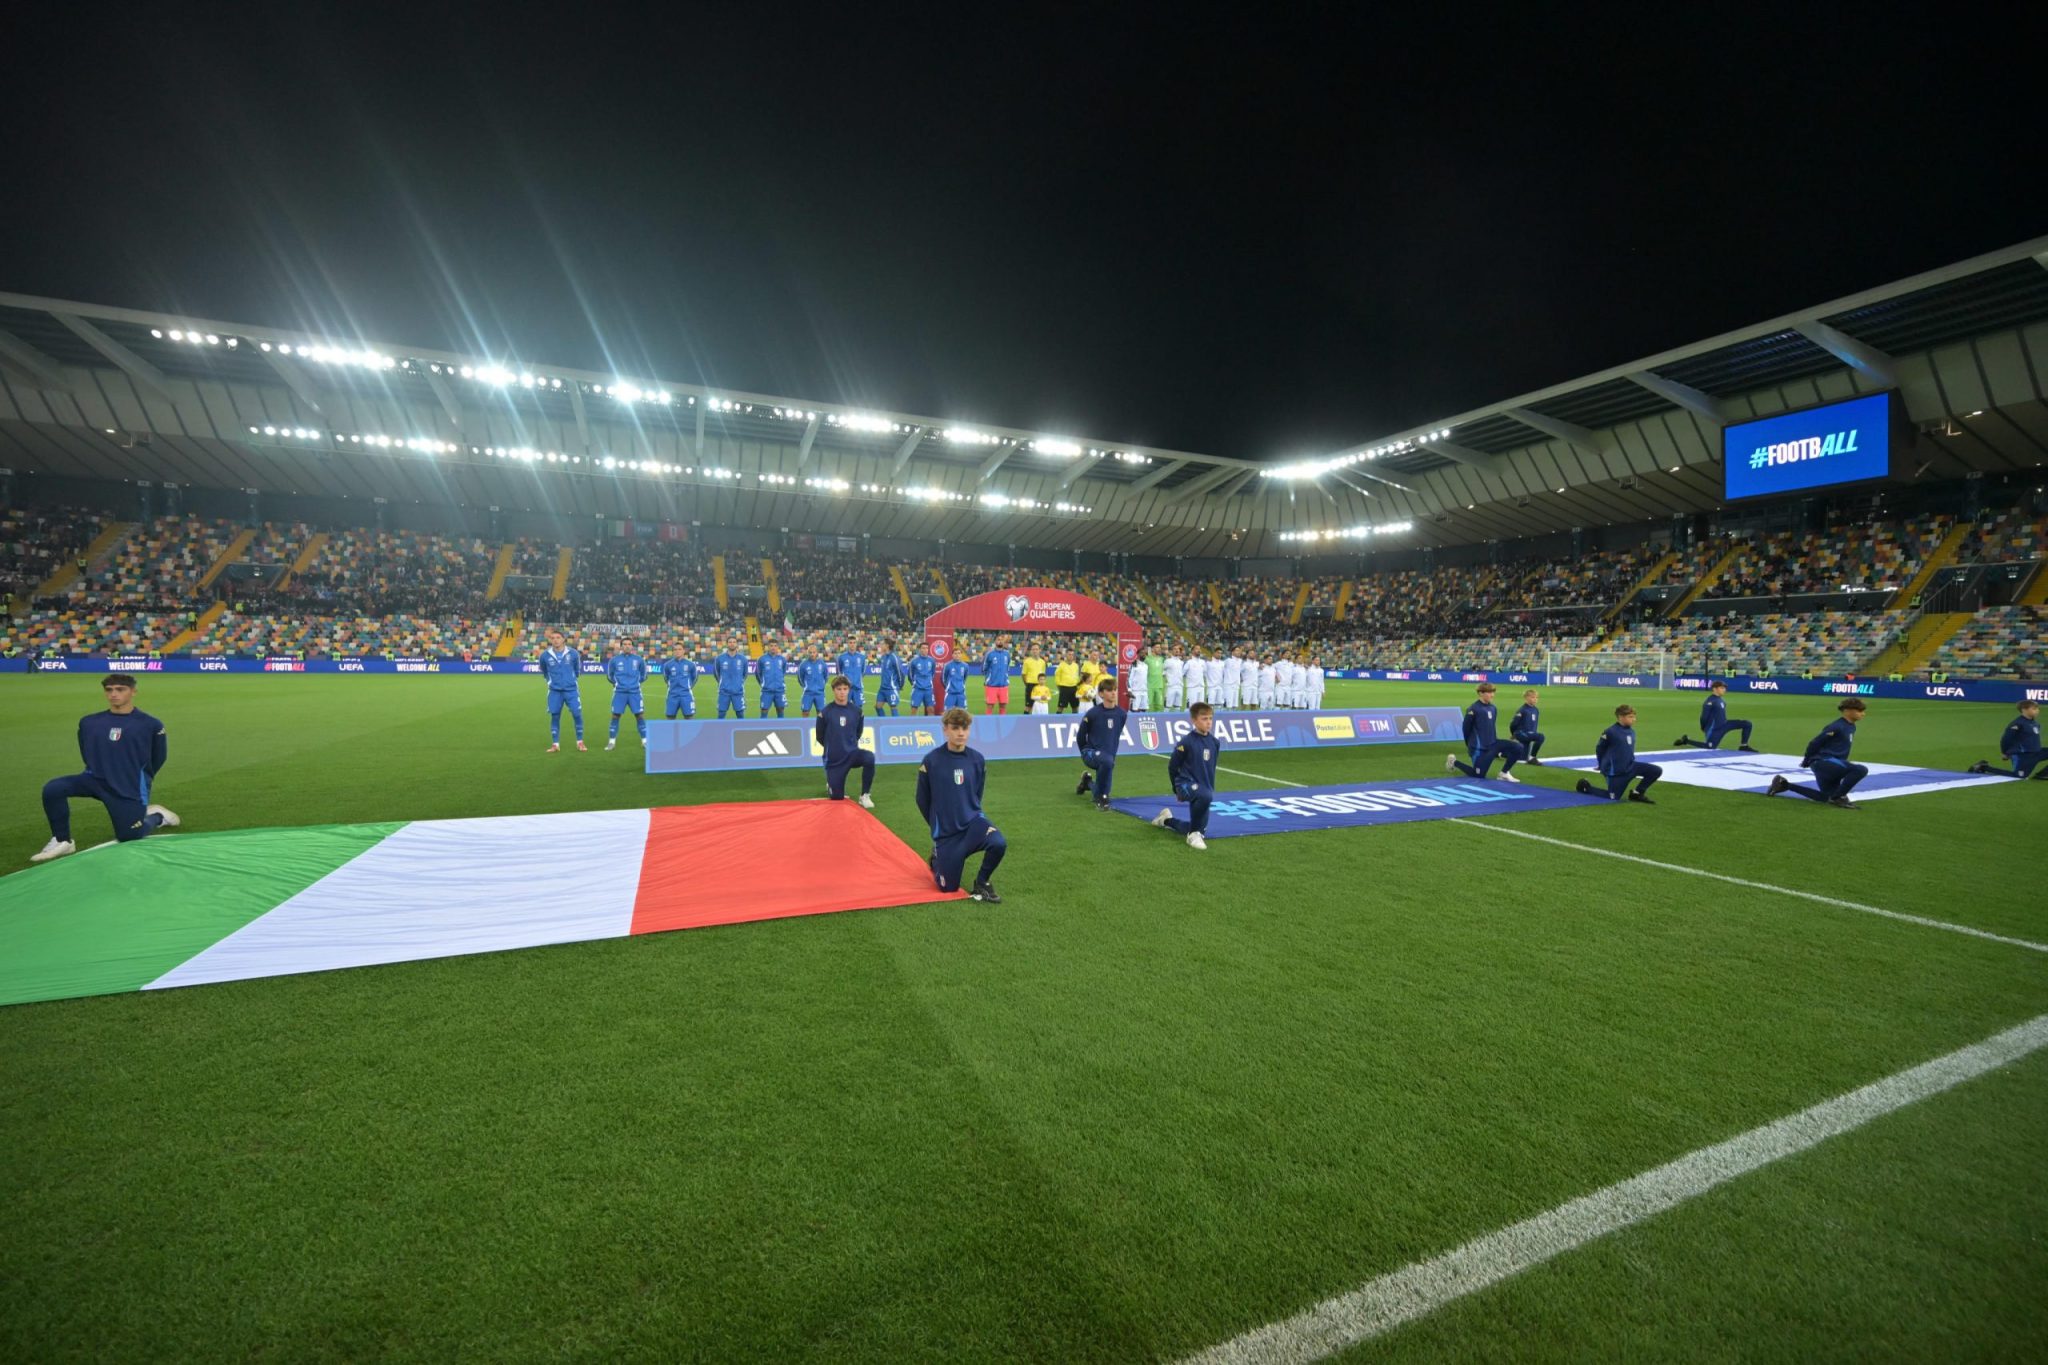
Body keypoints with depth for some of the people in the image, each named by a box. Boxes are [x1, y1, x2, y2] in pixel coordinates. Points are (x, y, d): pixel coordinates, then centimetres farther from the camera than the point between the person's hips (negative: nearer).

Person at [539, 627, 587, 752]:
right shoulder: (545, 655, -4)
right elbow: (544, 671, 16)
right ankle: (555, 744, 12)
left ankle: (580, 742, 10)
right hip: (554, 691, 1)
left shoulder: (573, 653, -6)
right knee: (554, 716, 3)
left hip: (571, 690, -1)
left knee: (577, 715, -3)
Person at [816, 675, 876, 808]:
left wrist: (849, 745, 10)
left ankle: (864, 796, -15)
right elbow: (820, 737, 2)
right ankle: (831, 783, 42)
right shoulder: (825, 712, -11)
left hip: (852, 753, 1)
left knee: (869, 757, -33)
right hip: (834, 759, -1)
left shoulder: (856, 710, -4)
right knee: (837, 798, 3)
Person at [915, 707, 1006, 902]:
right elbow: (922, 800, 1)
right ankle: (937, 858, 38)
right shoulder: (931, 760, -12)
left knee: (998, 843, -30)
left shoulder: (977, 760, -5)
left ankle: (982, 883, 0)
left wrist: (969, 815, 12)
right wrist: (938, 824, 10)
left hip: (972, 821, 2)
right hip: (945, 830, -1)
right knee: (948, 888, 4)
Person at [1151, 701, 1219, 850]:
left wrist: (1211, 789, 20)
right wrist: (1177, 790, 6)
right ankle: (1194, 834, -16)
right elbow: (1172, 766, -3)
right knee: (1205, 796, -38)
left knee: (1200, 827, 11)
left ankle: (1166, 820, 37)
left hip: (1204, 787, 6)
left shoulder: (1215, 743, 3)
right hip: (1186, 784, -6)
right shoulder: (1186, 742, -14)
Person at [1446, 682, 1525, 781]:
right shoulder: (1474, 709, -16)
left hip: (1492, 744, 7)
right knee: (1478, 775, -2)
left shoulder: (1492, 708, 6)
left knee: (1518, 748, -9)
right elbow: (1466, 728, -10)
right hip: (1479, 748, -7)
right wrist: (1471, 745, 1)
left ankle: (1504, 773, 5)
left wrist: (1493, 741, 17)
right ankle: (1454, 762, 21)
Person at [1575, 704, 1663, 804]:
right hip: (1615, 771, -6)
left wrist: (1629, 763, 21)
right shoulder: (1610, 732, -18)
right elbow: (1599, 749, -6)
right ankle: (1586, 787, 19)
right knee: (1614, 798, -3)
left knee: (1656, 770, -7)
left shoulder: (1631, 731, 3)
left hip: (1629, 767, 6)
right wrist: (1603, 766, 5)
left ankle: (1636, 794, 7)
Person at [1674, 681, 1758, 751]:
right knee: (1710, 747, -11)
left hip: (1724, 725, 8)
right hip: (1714, 729, -8)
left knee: (1747, 724, 2)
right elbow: (1704, 716, -16)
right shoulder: (1710, 701, -20)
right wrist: (1703, 728, -4)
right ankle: (1686, 740, 7)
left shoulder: (1721, 699, 8)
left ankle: (1744, 746, 9)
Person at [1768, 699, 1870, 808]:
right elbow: (1815, 743, -14)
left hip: (1832, 765, 10)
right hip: (1823, 762, -10)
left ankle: (1784, 784, 21)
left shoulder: (1851, 727, 11)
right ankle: (1838, 797, -15)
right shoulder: (1837, 727, -17)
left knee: (1827, 797, 17)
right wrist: (1806, 762, -3)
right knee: (1861, 770, -28)